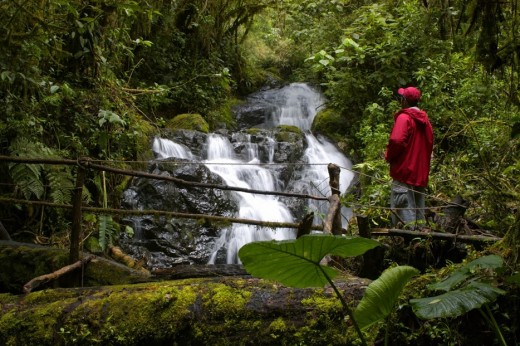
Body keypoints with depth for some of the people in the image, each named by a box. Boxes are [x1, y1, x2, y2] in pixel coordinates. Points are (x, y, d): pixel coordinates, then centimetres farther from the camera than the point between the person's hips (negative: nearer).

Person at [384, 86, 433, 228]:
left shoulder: (404, 118, -12)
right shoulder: (424, 119, 14)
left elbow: (396, 141, -23)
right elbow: (430, 143, 17)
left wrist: (388, 156, -7)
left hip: (404, 171, -9)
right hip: (421, 173, 9)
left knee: (402, 212, -8)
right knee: (418, 211, 12)